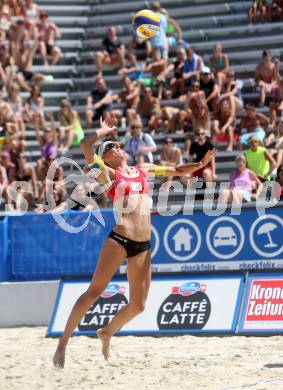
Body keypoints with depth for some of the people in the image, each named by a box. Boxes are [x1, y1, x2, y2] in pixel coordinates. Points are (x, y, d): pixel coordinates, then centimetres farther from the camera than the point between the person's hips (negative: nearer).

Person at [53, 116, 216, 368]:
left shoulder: (143, 170, 20)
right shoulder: (109, 174, 4)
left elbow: (176, 171, 29)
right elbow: (85, 145, -9)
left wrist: (200, 165, 15)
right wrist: (104, 131, 8)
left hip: (143, 246, 6)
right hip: (119, 240, -5)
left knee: (138, 305, 6)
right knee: (94, 292, -11)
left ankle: (107, 333, 32)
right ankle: (63, 343, -8)